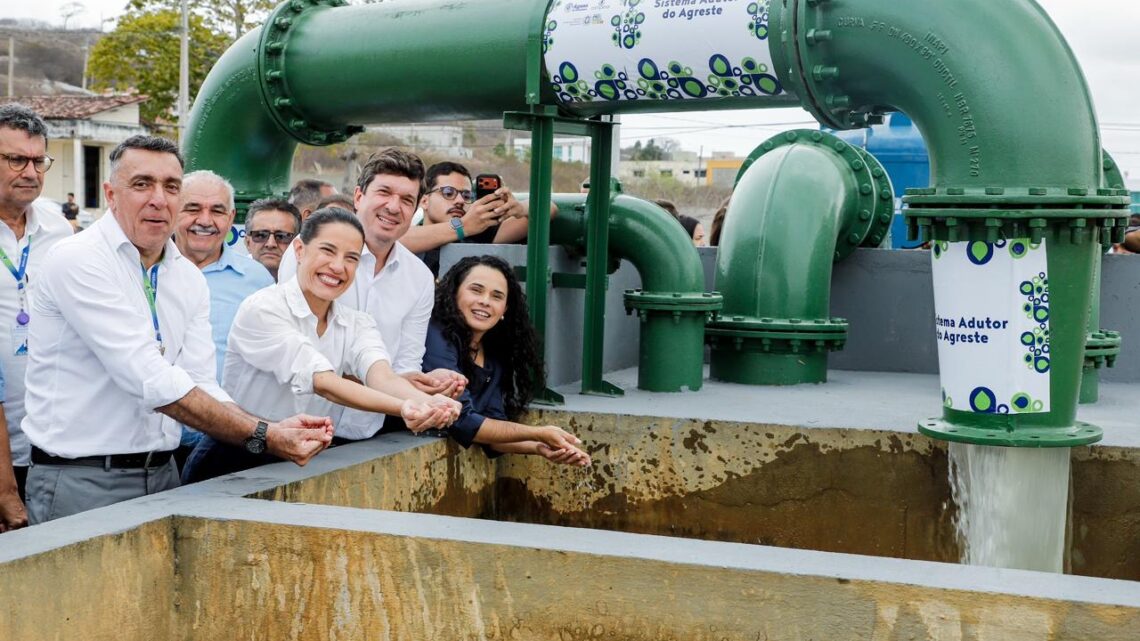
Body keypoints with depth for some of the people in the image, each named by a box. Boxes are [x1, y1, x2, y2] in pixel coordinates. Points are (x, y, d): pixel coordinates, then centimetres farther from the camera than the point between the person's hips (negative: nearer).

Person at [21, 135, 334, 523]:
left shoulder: (190, 279, 7)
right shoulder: (77, 261, -14)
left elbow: (200, 387, -2)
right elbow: (151, 381, -23)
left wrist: (274, 430, -21)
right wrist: (263, 436, -25)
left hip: (162, 475, 6)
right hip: (80, 481, -6)